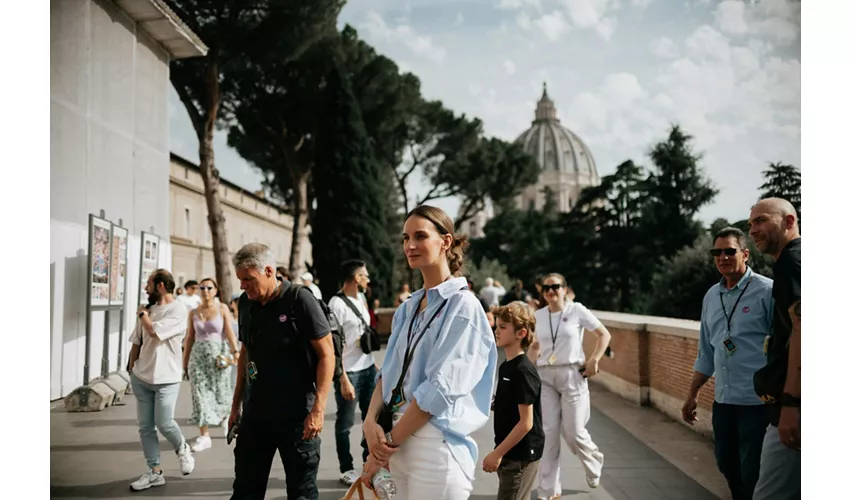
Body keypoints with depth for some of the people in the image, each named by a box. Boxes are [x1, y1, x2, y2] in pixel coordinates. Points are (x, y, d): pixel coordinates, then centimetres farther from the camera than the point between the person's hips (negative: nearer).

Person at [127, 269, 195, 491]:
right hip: (141, 378, 6)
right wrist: (132, 369, 12)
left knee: (164, 423, -7)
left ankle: (182, 449, 23)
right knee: (145, 427, 6)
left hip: (166, 379, -6)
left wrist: (142, 314, -5)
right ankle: (155, 472, 16)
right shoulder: (148, 309, 8)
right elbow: (137, 342, 14)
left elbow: (155, 331, -22)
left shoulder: (178, 310, -11)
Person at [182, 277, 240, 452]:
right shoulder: (194, 313, 8)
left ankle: (225, 418, 40)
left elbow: (229, 332, -12)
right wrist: (185, 361, 11)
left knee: (220, 391, 7)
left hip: (218, 354, -2)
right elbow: (190, 338, 11)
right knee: (201, 394, -4)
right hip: (198, 356, 2)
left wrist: (235, 351, -26)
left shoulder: (222, 309, -1)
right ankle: (204, 435, -1)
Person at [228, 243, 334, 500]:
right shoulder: (246, 303, 6)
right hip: (255, 413, 6)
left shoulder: (300, 300, -13)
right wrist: (236, 404, 17)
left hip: (297, 415, -6)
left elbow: (326, 355, -12)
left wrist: (318, 409, -18)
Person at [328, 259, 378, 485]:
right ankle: (347, 469, 19)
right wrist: (343, 379, -17)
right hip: (349, 372, -7)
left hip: (369, 368, 7)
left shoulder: (361, 298, 10)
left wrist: (374, 364, 14)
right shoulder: (337, 303, -14)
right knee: (345, 423, 6)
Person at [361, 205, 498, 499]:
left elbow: (439, 389, -17)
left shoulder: (462, 306, -12)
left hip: (436, 446, -7)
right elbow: (389, 372, 9)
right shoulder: (408, 308, 10)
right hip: (400, 441, 7)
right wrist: (371, 421, -8)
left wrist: (388, 442, -13)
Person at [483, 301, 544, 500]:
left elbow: (526, 422, -21)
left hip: (521, 455, -9)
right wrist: (490, 403, 6)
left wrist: (497, 453, -19)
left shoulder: (523, 371, -19)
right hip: (510, 453, 9)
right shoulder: (506, 367, 9)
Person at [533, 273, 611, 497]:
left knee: (573, 431, 1)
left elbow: (604, 335, 1)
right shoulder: (537, 316, 5)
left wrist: (593, 360, -8)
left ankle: (594, 463, 35)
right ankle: (548, 489, 10)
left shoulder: (577, 310, -4)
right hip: (545, 377, 3)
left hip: (571, 375, -3)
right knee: (548, 432, 0)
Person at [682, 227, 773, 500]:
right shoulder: (711, 296, 10)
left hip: (758, 400, -6)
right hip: (722, 399, 6)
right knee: (726, 463, 16)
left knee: (752, 473, 1)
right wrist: (692, 394, 17)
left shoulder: (767, 291, -9)